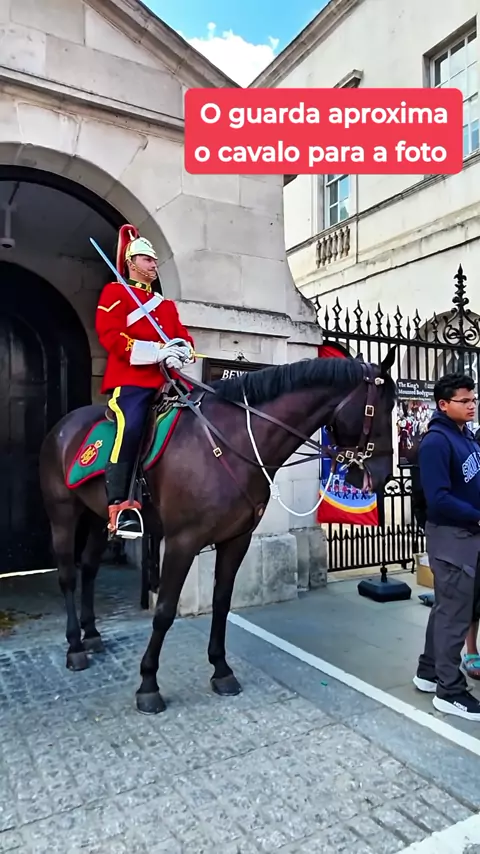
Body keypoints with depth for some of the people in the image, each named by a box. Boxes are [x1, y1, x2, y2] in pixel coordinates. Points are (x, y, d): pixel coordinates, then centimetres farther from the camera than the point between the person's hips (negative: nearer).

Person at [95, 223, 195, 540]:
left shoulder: (167, 304, 30)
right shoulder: (115, 292, 11)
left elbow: (184, 337, 20)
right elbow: (110, 336, -5)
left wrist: (182, 350, -8)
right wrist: (156, 351, -16)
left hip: (167, 380, 7)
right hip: (131, 379, -6)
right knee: (130, 428, -30)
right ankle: (120, 507, -28)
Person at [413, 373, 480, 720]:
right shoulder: (436, 442, -19)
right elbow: (438, 499, -25)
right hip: (452, 536, -9)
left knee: (450, 605, 18)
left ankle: (429, 672, 33)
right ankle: (450, 692, 17)